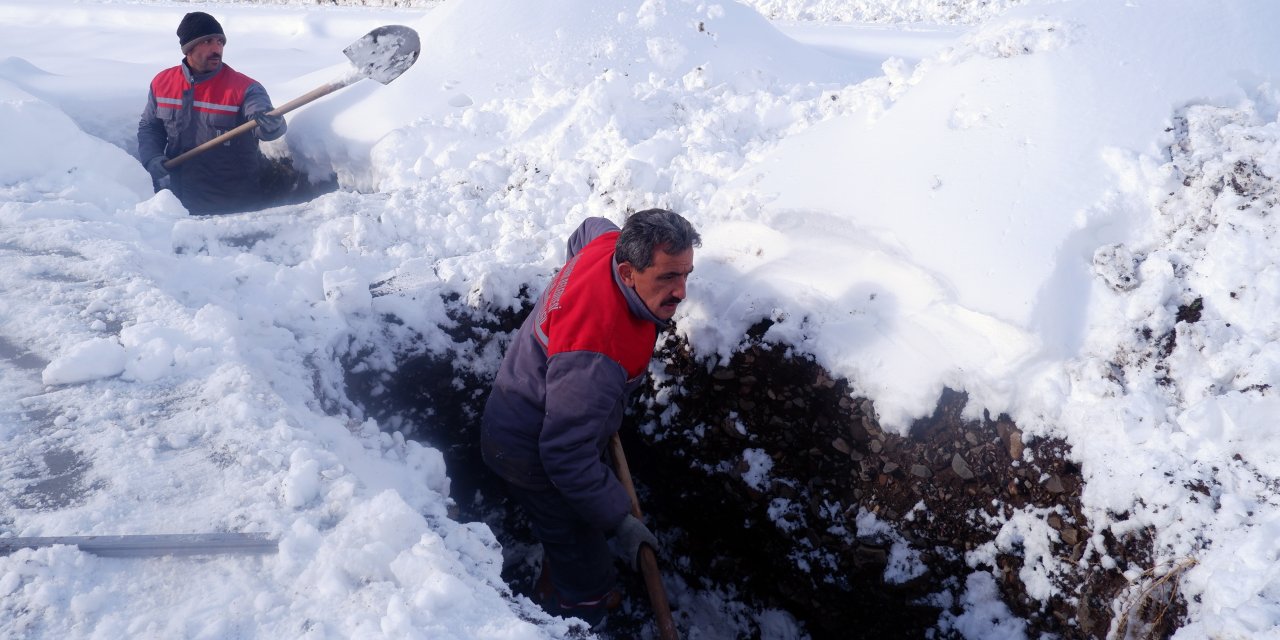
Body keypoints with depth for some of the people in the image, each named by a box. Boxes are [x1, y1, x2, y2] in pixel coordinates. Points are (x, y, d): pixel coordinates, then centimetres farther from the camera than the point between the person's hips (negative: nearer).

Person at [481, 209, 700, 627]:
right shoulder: (595, 356, -44)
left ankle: (557, 591, 59)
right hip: (530, 454, -9)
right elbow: (567, 455, -37)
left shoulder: (613, 244, -17)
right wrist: (618, 520, -26)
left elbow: (589, 230, 11)